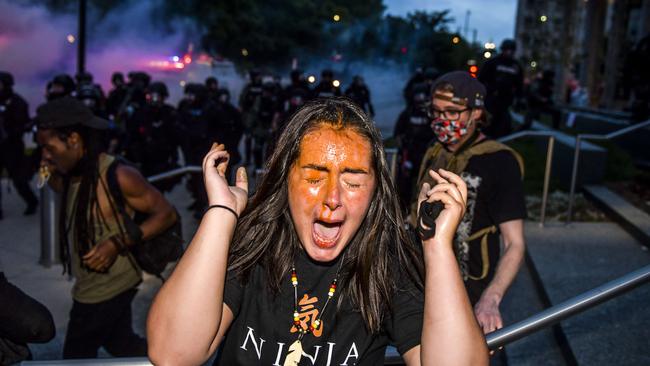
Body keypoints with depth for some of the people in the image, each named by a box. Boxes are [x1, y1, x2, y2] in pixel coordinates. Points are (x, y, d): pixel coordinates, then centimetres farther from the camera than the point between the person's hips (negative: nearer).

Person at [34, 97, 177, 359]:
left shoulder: (117, 175, -22)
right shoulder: (70, 175, 2)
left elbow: (166, 214, -18)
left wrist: (118, 243, -26)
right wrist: (52, 178, -2)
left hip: (107, 289, -8)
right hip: (90, 287, 8)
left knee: (76, 357, 8)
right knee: (122, 345, 22)